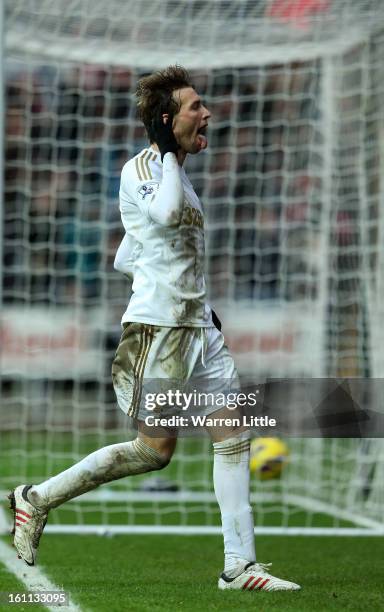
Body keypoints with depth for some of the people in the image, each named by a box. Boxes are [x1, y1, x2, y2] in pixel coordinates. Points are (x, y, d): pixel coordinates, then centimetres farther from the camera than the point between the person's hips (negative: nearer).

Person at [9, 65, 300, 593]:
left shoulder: (175, 175, 19)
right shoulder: (139, 168, -8)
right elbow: (165, 213, -32)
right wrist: (169, 152, -17)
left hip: (198, 326, 9)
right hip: (157, 326, -9)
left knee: (235, 437, 1)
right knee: (155, 450, -5)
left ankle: (239, 565, 1)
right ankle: (38, 498, 8)